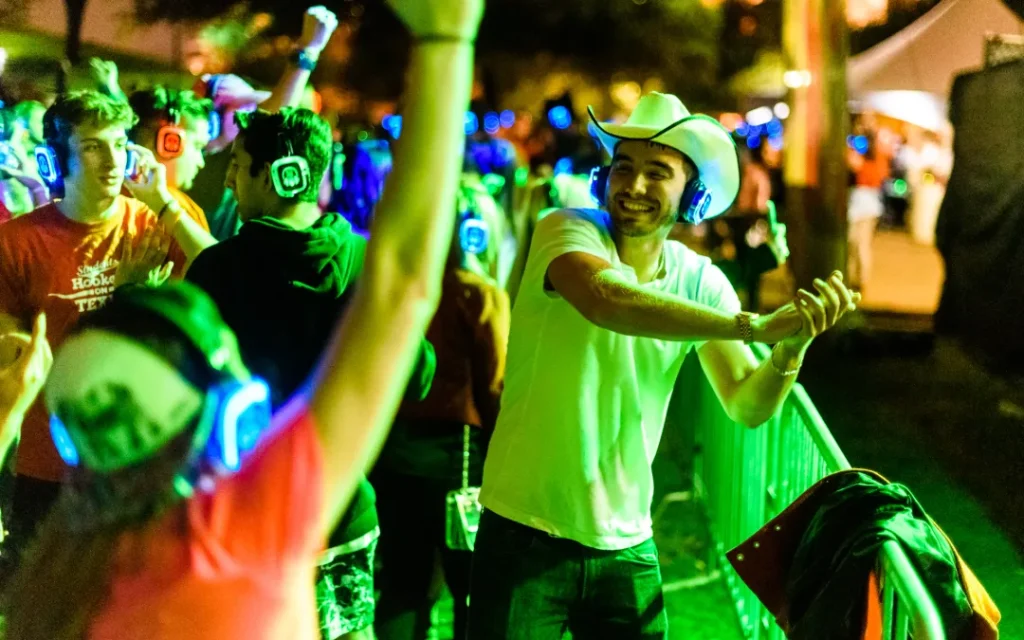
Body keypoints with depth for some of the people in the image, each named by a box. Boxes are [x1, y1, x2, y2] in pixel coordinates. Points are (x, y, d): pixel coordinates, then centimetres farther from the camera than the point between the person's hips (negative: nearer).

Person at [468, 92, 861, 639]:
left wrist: (791, 346, -23)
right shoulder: (568, 230, -11)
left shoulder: (700, 281, 2)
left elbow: (746, 405, -3)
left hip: (626, 544, 4)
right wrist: (751, 325, -36)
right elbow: (609, 299, -33)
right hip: (526, 533, -4)